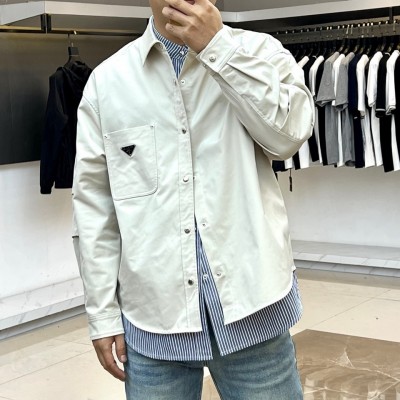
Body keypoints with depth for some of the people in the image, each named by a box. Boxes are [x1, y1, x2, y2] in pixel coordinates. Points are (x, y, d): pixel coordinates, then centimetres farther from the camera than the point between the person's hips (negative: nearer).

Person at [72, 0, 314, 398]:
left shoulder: (258, 51, 3)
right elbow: (93, 201, 5)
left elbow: (289, 133, -14)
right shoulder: (107, 79, 4)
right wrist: (102, 313, 3)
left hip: (251, 304, 0)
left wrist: (217, 45, -13)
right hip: (152, 314, 1)